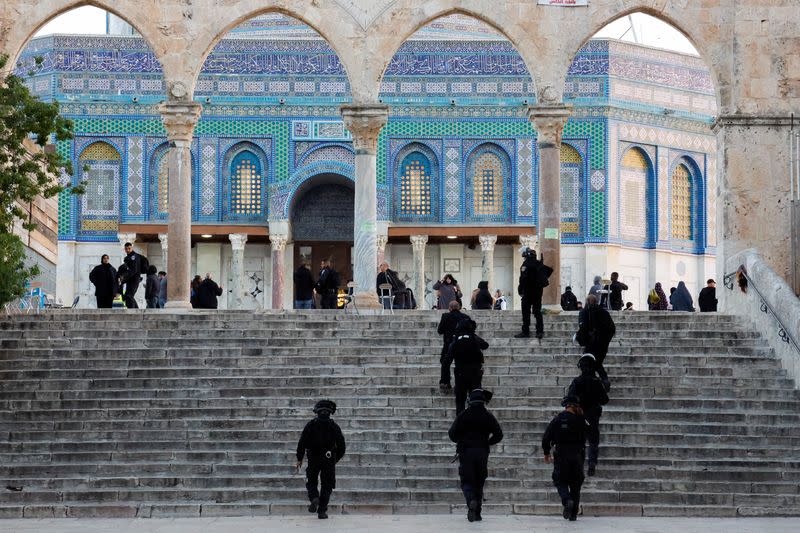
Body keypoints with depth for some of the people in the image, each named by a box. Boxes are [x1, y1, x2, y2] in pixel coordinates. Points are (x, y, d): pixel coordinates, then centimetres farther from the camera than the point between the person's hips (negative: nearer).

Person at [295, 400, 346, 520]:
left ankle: (314, 498, -16)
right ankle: (322, 511, 1)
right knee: (326, 485, 8)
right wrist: (336, 459, 18)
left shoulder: (311, 425, -1)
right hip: (329, 460, 0)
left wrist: (299, 459, 2)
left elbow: (302, 443, -5)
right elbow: (342, 446, 3)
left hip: (313, 460, 0)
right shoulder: (334, 426, 2)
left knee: (311, 483, 14)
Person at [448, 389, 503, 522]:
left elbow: (452, 434, -3)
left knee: (466, 481, 1)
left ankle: (471, 501, -30)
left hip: (465, 452, -1)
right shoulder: (488, 416, 2)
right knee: (479, 483, 11)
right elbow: (498, 435, -2)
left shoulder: (463, 415, -1)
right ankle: (477, 513, 10)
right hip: (482, 453, 1)